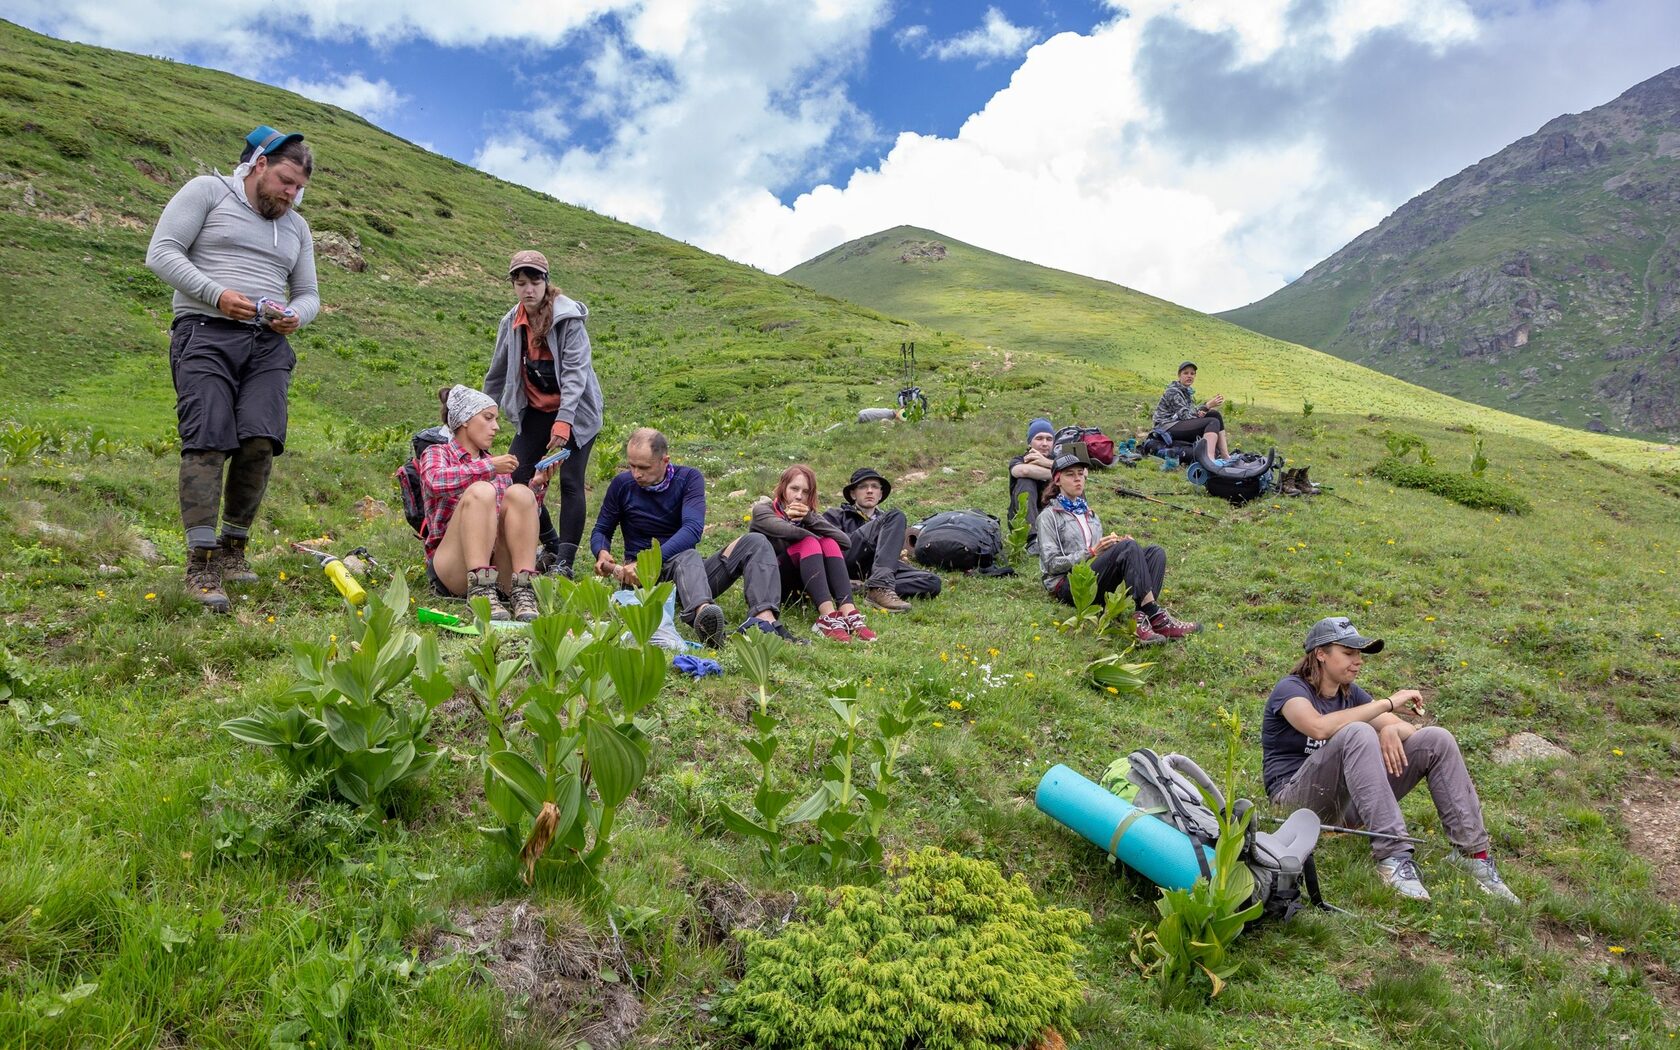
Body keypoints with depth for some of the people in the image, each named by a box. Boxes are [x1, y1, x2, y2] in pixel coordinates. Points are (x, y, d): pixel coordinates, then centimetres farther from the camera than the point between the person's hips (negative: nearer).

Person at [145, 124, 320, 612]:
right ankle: (201, 563, -15)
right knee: (208, 442, -14)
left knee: (260, 441, -13)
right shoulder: (207, 191, 6)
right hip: (205, 335, -4)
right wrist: (217, 295, -16)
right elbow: (161, 252, -3)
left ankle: (234, 547, 2)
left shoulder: (296, 226, 21)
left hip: (267, 345, 4)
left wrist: (295, 315, -3)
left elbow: (309, 295, 22)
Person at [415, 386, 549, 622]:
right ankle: (480, 589, -42)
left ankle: (523, 591, -34)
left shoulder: (498, 464, 26)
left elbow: (522, 519, 22)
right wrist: (489, 467, -14)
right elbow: (435, 482, -14)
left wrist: (537, 484, 8)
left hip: (500, 568, 4)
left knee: (519, 493, -20)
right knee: (480, 491, -27)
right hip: (451, 567, -4)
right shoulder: (436, 454, 12)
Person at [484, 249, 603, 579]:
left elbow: (575, 371, -22)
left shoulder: (569, 318, -16)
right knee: (515, 478, -4)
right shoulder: (511, 323, 0)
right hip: (536, 411, 5)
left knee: (570, 483, -10)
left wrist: (563, 421, -31)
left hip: (576, 411, -5)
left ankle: (564, 563, -8)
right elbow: (497, 372, 13)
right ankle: (552, 544, 13)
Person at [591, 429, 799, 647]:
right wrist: (602, 553, -14)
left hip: (689, 572, 3)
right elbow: (601, 531, 11)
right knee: (686, 558, -36)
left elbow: (693, 529, -17)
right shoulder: (622, 485, 1)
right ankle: (702, 615, -73)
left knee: (755, 542, -17)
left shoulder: (688, 478, -2)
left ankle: (765, 619, -44)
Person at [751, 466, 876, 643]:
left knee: (829, 544, -20)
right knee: (808, 543, -26)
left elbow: (846, 541, -6)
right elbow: (783, 530, -24)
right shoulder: (763, 509, 1)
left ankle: (849, 614, -41)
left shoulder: (810, 515, 14)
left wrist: (810, 519, -15)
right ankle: (828, 615, -49)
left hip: (800, 585, 5)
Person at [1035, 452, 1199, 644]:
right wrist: (1091, 552, -14)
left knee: (1155, 551, -16)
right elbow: (1051, 563, -5)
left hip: (1097, 583, 7)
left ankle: (1142, 618, -38)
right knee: (1129, 547, -29)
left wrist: (1118, 545, 5)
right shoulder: (1049, 515, 6)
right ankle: (1154, 615, -40)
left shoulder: (1089, 513, 28)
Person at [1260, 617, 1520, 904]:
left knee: (1436, 739, -4)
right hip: (1299, 799, -7)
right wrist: (1387, 704, -24)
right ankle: (1392, 855, -39)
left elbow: (1409, 729, 10)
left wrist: (1391, 729, -16)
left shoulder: (1350, 693, 15)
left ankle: (1473, 852, -8)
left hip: (1349, 803, 7)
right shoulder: (1290, 689, -8)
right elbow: (1319, 727, -31)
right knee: (1358, 734, -34)